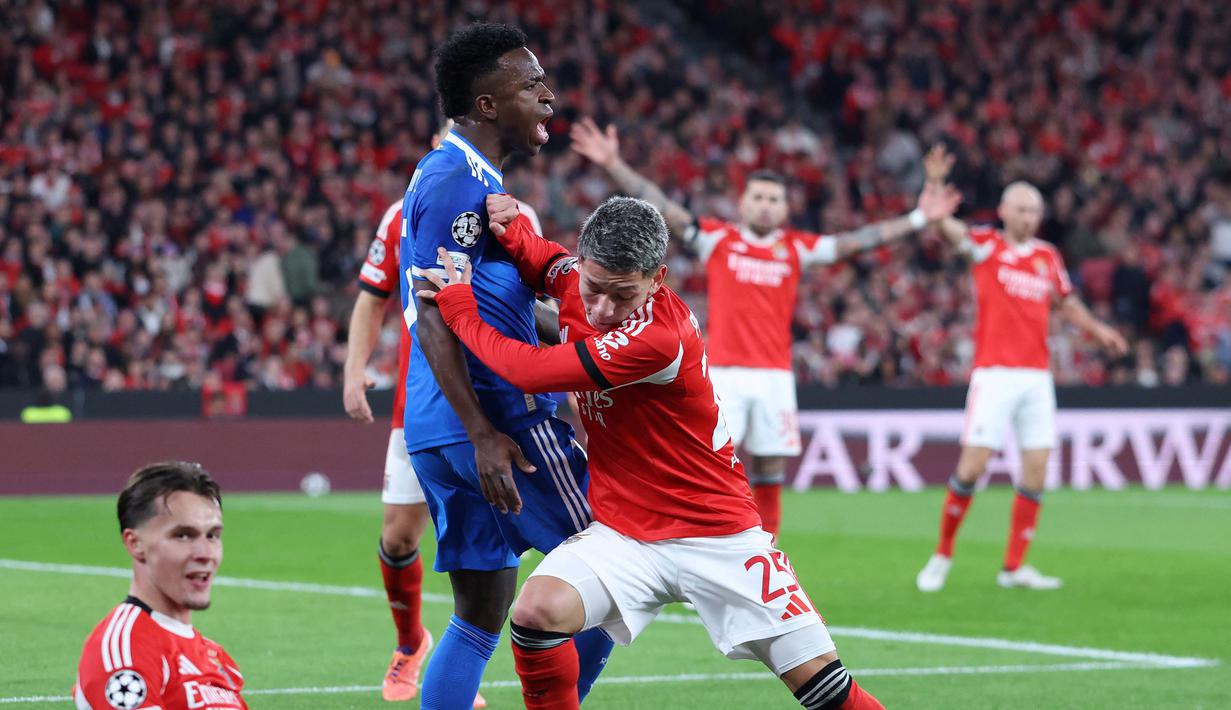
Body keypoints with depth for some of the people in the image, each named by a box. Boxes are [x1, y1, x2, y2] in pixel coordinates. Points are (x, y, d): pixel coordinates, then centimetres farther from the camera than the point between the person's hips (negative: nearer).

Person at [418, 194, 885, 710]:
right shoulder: (577, 281, -5)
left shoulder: (659, 337, -26)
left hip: (719, 535, -5)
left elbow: (529, 371, -24)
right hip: (623, 534, 5)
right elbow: (542, 261, 23)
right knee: (535, 611, -24)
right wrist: (511, 229, 0)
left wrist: (458, 305, -11)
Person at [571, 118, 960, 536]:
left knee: (770, 476, 3)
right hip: (724, 373, -2)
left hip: (775, 376, 2)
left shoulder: (797, 248, 10)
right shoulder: (716, 239, 5)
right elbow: (662, 208, 0)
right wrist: (613, 164, -8)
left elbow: (855, 242, 9)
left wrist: (918, 219, 6)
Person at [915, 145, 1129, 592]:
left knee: (1036, 471, 0)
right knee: (971, 467, -9)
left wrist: (1097, 330, 15)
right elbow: (943, 225, -15)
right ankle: (942, 556, 6)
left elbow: (1067, 303, 28)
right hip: (994, 372, -5)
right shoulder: (985, 245, 1)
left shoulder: (1048, 257, 13)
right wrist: (935, 185, -31)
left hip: (1037, 375, 5)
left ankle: (1014, 567, 7)